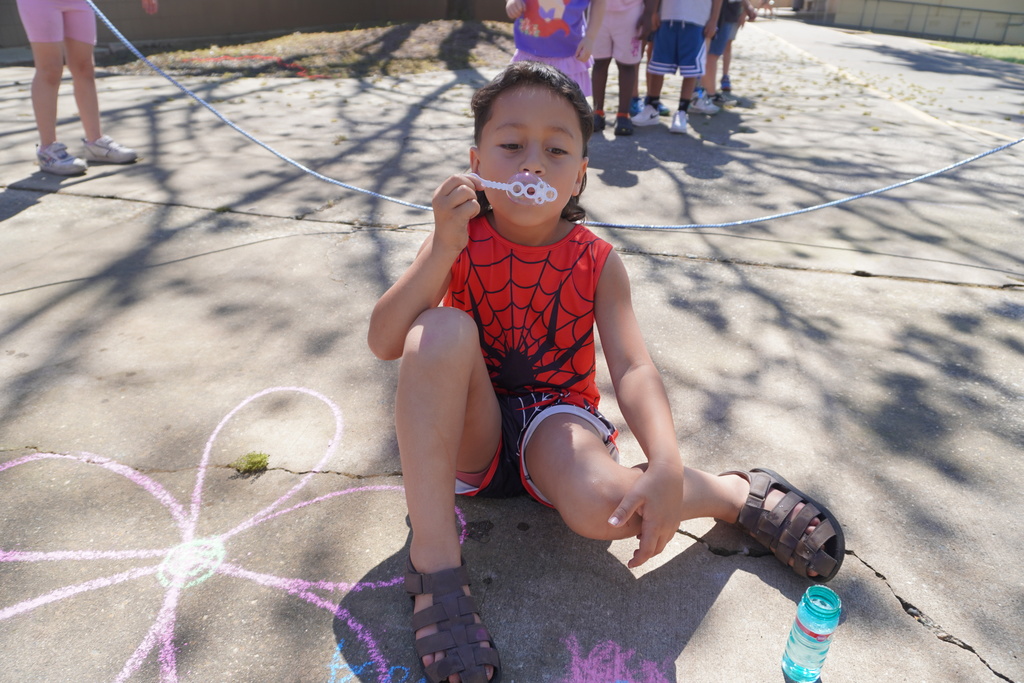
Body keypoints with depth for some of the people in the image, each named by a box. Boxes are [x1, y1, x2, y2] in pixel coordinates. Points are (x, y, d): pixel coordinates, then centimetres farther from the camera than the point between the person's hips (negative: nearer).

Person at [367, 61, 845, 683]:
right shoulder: (459, 243, -7)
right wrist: (443, 250, -30)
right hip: (471, 429, 1)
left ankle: (738, 494, -1)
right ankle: (435, 560, -24)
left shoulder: (596, 263, -7)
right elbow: (384, 344, -16)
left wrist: (667, 464, -35)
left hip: (553, 420, -1)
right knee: (442, 329, -30)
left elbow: (633, 368, -17)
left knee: (602, 504, -35)